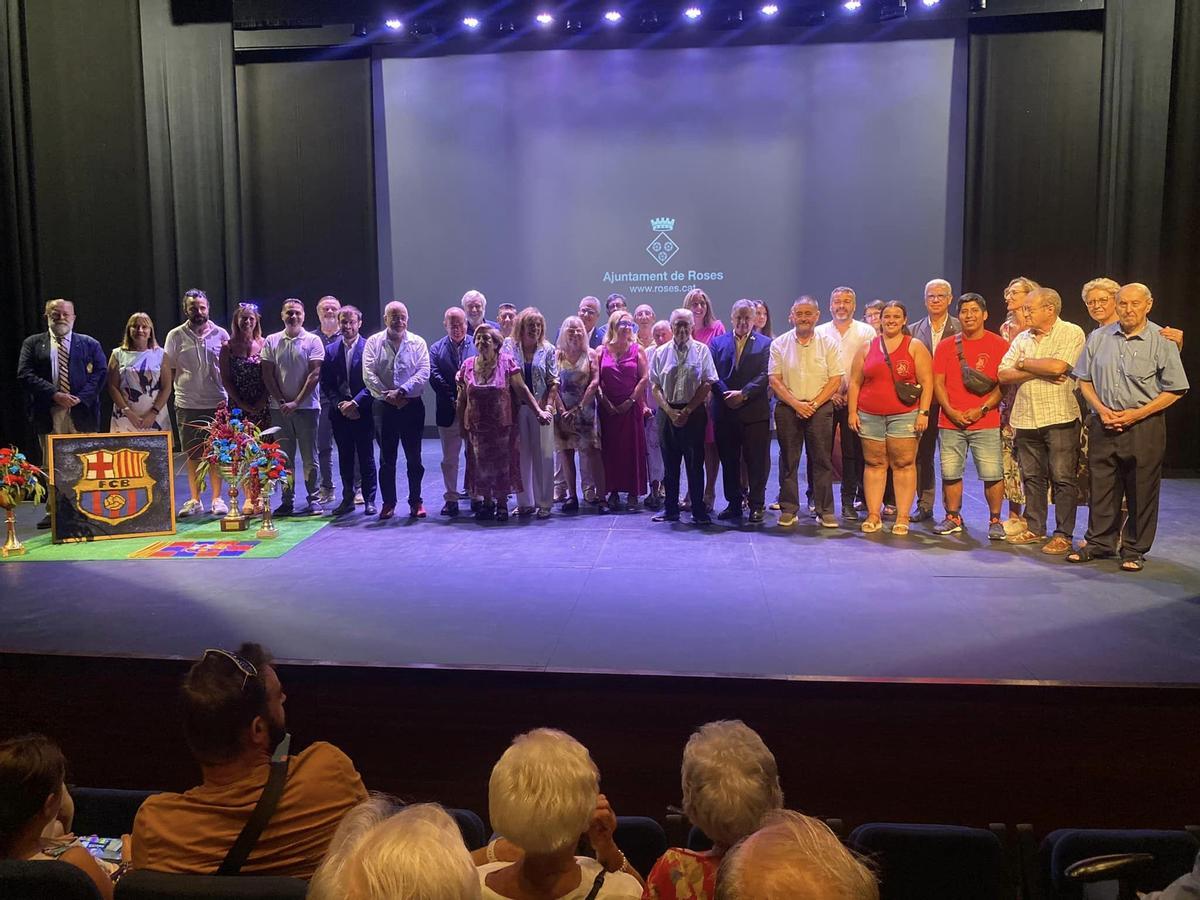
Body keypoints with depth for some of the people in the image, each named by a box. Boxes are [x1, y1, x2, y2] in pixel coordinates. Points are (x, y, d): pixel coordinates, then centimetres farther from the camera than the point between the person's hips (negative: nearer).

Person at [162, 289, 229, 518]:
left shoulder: (220, 334, 3)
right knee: (192, 455, 7)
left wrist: (229, 396, 0)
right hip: (186, 404, 0)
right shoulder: (175, 336, 3)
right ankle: (194, 501, 15)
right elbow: (168, 371, 6)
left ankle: (217, 499, 12)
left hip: (216, 403, 0)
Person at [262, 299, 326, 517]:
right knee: (284, 456, 6)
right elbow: (267, 375, 6)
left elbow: (314, 374, -6)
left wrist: (296, 403, -12)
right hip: (280, 407, 2)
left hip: (307, 406, -2)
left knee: (309, 456, 1)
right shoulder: (271, 341, 7)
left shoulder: (313, 341, 0)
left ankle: (313, 498, 9)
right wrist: (281, 401, -5)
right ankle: (287, 500, 13)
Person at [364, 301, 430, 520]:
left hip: (412, 405, 0)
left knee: (414, 457, 4)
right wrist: (387, 395, -11)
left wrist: (402, 391, -16)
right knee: (386, 458, 5)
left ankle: (416, 502, 14)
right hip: (383, 406, 0)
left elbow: (423, 373, -6)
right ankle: (388, 503, 13)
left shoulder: (417, 343, 5)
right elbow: (368, 374, -3)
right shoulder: (374, 343, 6)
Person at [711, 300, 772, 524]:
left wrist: (743, 393, -15)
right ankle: (734, 503, 18)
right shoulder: (718, 342, 11)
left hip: (755, 411, -2)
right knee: (728, 460, 8)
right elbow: (712, 374, 3)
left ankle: (756, 505, 9)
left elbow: (765, 375, -5)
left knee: (757, 461, 0)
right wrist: (725, 395, -12)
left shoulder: (765, 344, 5)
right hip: (725, 411, 2)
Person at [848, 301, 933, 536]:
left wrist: (923, 412, -9)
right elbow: (855, 382, 11)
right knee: (874, 464, 5)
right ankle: (873, 515, 10)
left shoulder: (915, 347, 4)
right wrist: (853, 411, 3)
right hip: (870, 416, 3)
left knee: (904, 464, -1)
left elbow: (926, 382, -1)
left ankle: (902, 517, 3)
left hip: (904, 415, -2)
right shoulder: (867, 348, 11)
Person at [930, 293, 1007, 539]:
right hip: (950, 422, 3)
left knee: (992, 474, -5)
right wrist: (951, 411, -6)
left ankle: (995, 520, 9)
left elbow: (1004, 384, -2)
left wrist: (981, 410, -11)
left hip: (986, 423, -2)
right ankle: (953, 518, 19)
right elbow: (937, 383, 7)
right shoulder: (946, 346, 10)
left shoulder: (999, 345, 2)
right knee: (950, 472, 5)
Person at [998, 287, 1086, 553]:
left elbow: (1058, 366, -20)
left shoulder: (1071, 332, -4)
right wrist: (1039, 372, -10)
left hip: (1059, 418, -6)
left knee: (1063, 479, -2)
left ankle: (1063, 535, 4)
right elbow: (1004, 374, 3)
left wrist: (1024, 364, -5)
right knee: (1032, 477, 12)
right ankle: (1034, 529, 22)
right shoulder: (1022, 338, 13)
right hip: (1026, 418, 6)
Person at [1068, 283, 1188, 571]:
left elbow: (1175, 390, -2)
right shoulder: (1098, 337, 6)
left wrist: (1136, 414, -11)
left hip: (1144, 427, -3)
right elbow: (1084, 379, 11)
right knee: (1101, 486, 8)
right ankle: (1099, 543, 21)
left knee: (1141, 491, 3)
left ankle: (1135, 550, 15)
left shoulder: (1161, 342, -3)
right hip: (1103, 425, 3)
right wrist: (1101, 409, -5)